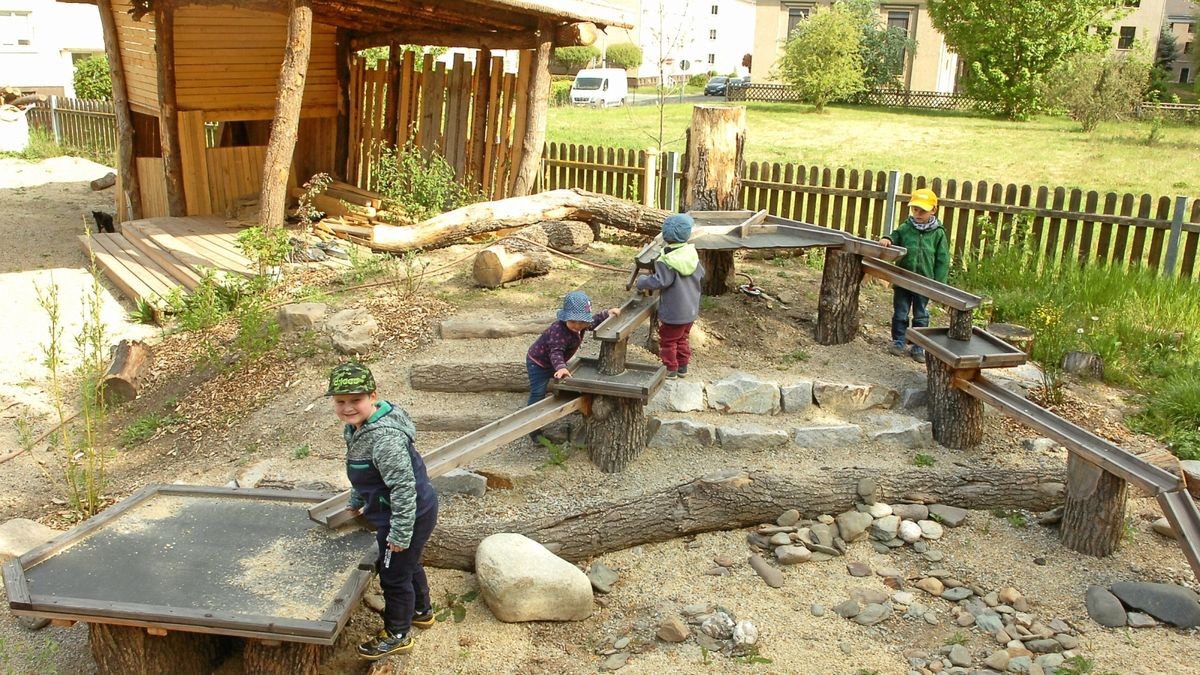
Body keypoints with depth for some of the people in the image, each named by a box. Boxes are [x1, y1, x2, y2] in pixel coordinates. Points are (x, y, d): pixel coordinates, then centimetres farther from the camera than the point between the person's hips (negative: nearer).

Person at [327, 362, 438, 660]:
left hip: (410, 515, -10)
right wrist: (355, 502, 29)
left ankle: (397, 635, 32)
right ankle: (421, 611, 53)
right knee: (409, 564, 29)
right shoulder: (357, 426, -1)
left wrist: (400, 533, -26)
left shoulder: (384, 437, -33)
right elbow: (361, 473, 17)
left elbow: (403, 487, -31)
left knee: (394, 576, 10)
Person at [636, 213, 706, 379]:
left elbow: (659, 281, -26)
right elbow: (701, 274, 9)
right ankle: (683, 366, 31)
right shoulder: (693, 254, -4)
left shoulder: (667, 261, -24)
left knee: (668, 341, 10)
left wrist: (642, 281, -9)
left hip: (673, 313, -7)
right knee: (682, 339, 23)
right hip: (691, 309, 7)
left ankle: (670, 370, 18)